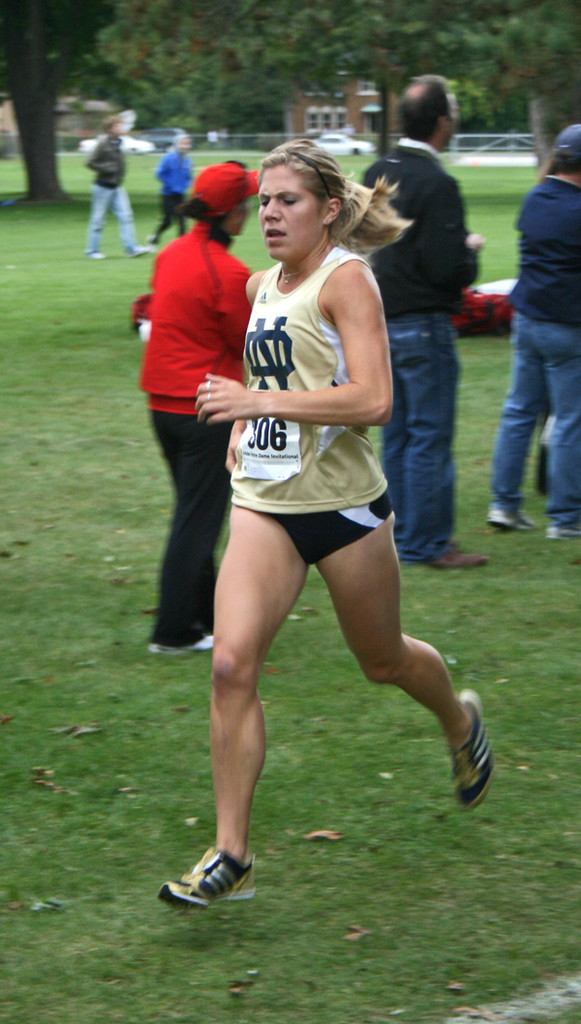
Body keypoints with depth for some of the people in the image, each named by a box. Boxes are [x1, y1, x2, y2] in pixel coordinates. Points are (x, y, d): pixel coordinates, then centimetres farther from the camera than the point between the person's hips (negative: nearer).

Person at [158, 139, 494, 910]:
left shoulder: (345, 279, -13)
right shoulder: (263, 286, 9)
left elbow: (373, 400, -25)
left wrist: (259, 402, -29)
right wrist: (245, 431, 11)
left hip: (343, 505, -5)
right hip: (265, 504, 5)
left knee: (383, 661, 14)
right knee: (232, 665, -11)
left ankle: (461, 723, 50)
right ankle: (230, 857, -8)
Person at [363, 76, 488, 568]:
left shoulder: (377, 173, 7)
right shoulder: (437, 184, -19)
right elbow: (448, 269, -24)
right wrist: (471, 250, -2)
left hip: (382, 320, 9)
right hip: (424, 324, -8)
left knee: (398, 435, 15)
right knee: (430, 437, -2)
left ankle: (402, 533, 22)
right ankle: (425, 543, 2)